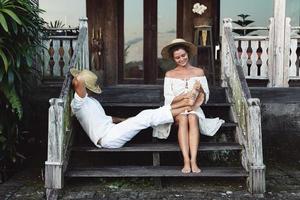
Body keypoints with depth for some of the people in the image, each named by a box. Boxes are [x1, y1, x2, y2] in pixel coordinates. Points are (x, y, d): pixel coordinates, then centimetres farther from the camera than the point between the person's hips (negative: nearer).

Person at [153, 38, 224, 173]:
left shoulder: (198, 72, 10)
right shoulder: (170, 74, 9)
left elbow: (205, 98, 8)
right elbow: (168, 99, -1)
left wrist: (200, 89, -15)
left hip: (194, 109, 1)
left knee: (192, 118, -34)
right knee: (183, 119, -35)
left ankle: (193, 161, -42)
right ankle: (186, 162, -42)